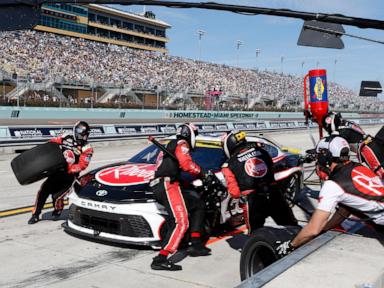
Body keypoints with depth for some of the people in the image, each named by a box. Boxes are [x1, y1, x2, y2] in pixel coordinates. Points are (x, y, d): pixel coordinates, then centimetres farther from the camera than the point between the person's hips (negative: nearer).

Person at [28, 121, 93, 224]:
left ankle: (58, 210, 20)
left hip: (70, 176, -4)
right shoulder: (66, 137, 4)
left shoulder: (87, 149, -7)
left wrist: (68, 169, -27)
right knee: (43, 191, -2)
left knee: (57, 196, -15)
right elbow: (53, 142, 13)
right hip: (56, 170, 4)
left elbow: (82, 165, -16)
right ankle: (35, 214, 16)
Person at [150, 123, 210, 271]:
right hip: (168, 185, -10)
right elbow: (186, 164, -14)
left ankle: (196, 244, 11)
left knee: (198, 206, 19)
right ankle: (161, 259, -29)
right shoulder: (181, 144, 2)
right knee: (181, 223, -20)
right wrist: (200, 171, 2)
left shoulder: (170, 146, 32)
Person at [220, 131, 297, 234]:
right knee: (292, 227, 20)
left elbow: (234, 192, -4)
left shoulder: (229, 165, 1)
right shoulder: (259, 150, 12)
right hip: (274, 194, 3)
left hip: (252, 200, -3)